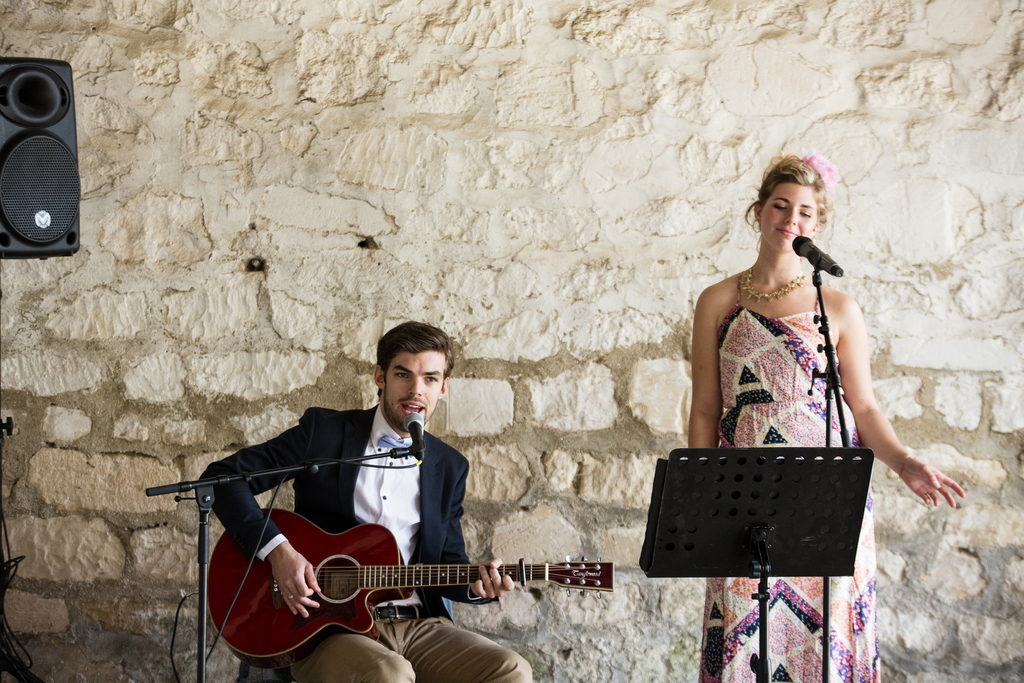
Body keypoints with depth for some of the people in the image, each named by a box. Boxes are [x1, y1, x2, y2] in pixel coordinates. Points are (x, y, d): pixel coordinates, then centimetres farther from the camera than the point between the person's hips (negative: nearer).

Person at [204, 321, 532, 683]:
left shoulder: (450, 467, 15)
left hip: (418, 624, 4)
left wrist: (475, 585, -6)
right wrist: (276, 550, -14)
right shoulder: (324, 432, 3)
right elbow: (222, 476, -1)